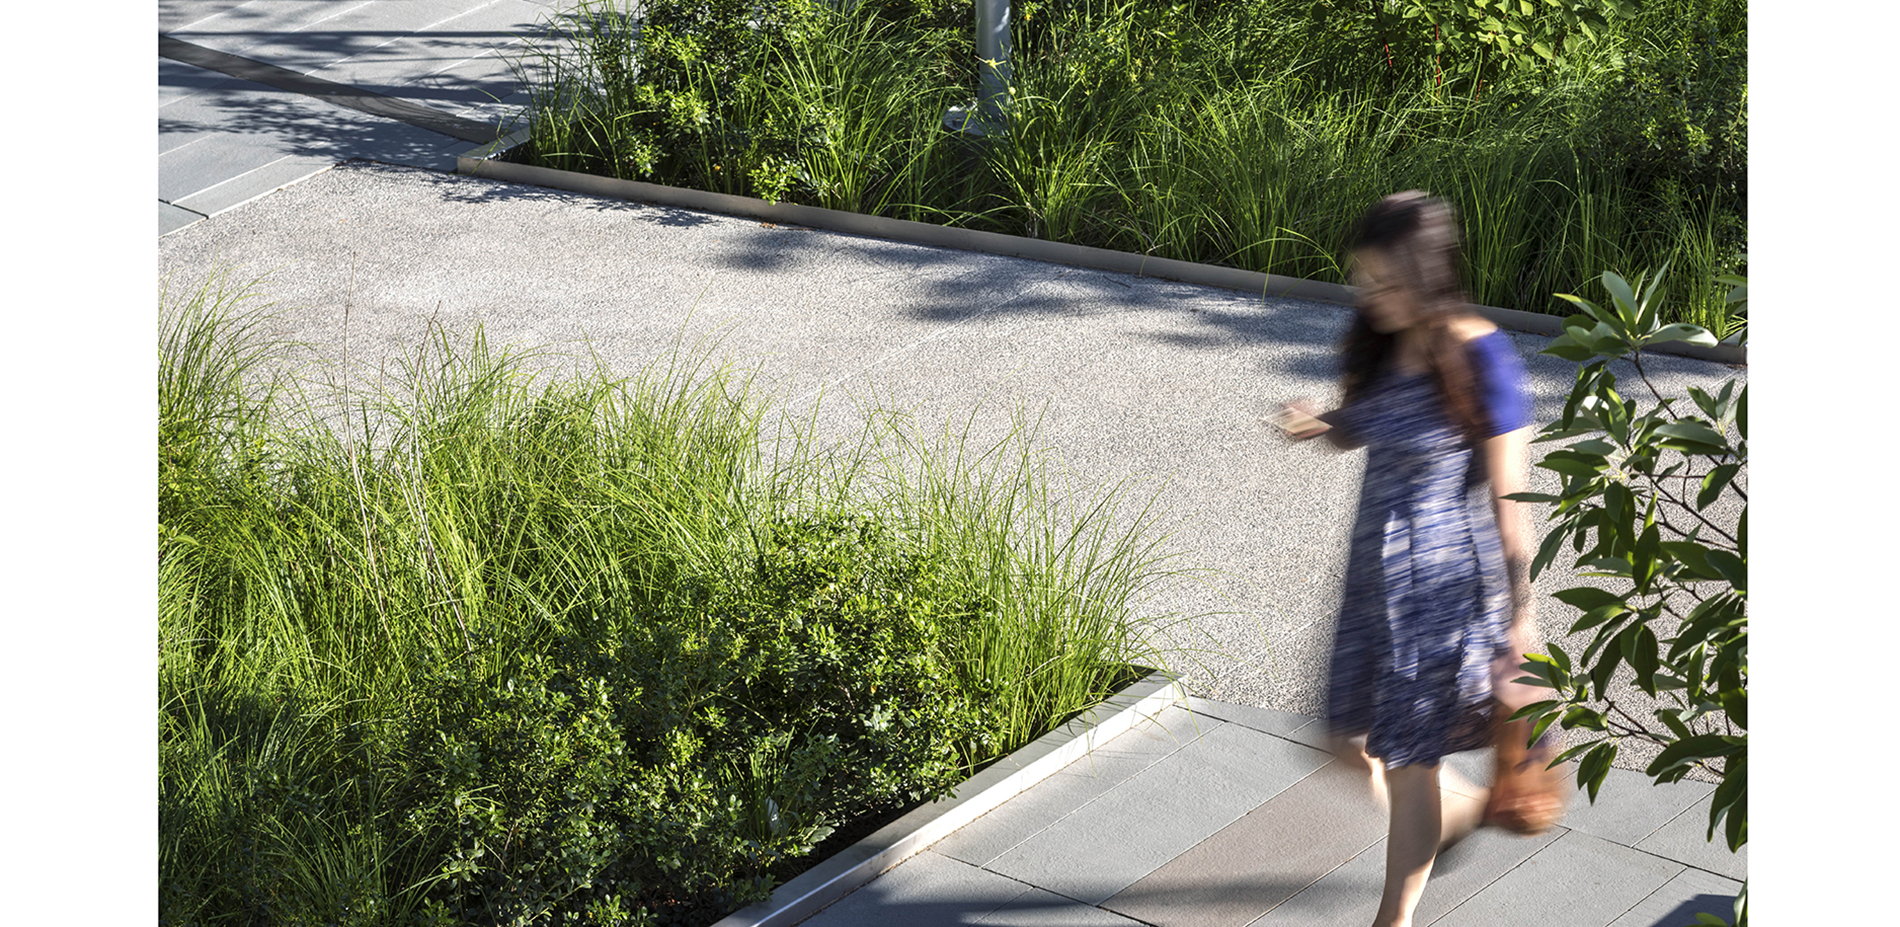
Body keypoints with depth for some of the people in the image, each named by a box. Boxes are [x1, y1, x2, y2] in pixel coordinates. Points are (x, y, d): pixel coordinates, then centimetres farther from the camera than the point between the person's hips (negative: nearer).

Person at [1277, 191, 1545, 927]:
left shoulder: (1478, 357, -20)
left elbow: (1508, 494, -15)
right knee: (1355, 742, 16)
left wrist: (1521, 612, -11)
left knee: (1407, 761, 5)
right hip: (1376, 571, 7)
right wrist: (1317, 424, -9)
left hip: (1446, 586, -7)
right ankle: (1469, 806, 45)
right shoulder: (1378, 342, -2)